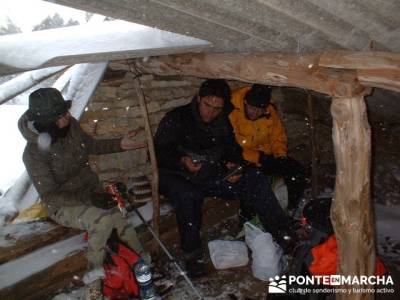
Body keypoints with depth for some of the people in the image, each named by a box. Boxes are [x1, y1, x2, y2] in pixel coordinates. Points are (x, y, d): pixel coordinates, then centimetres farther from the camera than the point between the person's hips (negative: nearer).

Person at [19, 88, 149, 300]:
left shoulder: (70, 125, -11)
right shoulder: (35, 152, -26)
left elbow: (90, 145, 10)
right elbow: (49, 195, -22)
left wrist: (119, 145, -4)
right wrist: (88, 198, -33)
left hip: (89, 187, 5)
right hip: (63, 204, -5)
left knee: (118, 218, -19)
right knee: (103, 219, -32)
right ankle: (94, 277, -11)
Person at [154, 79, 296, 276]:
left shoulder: (222, 122, 9)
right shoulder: (176, 119, -7)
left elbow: (233, 149, 17)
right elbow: (158, 152, -9)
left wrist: (234, 165, -6)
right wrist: (182, 161, -27)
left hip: (211, 176, 5)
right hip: (180, 178, -4)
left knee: (254, 177, -12)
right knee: (187, 196, -39)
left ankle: (282, 232, -11)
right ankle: (191, 254, -21)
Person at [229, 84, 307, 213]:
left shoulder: (270, 112, -5)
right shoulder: (232, 113, -23)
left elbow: (278, 137, 9)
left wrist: (280, 154, -11)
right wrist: (258, 158, -26)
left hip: (265, 156, 6)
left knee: (298, 172, -7)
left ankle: (291, 211, 14)